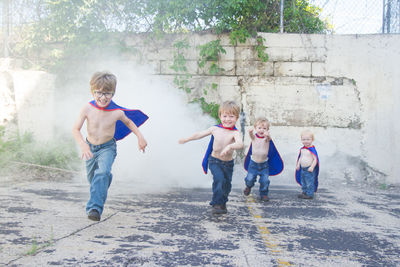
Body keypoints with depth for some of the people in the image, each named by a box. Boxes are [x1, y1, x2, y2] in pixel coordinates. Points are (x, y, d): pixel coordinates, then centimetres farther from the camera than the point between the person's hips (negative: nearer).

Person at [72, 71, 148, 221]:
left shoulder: (117, 112, -19)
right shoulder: (88, 109, -20)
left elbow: (129, 122, 4)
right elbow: (76, 129, -19)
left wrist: (140, 136, -1)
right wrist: (83, 145, -34)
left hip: (107, 148, -2)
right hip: (90, 147, 2)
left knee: (102, 173, -27)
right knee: (92, 178, 18)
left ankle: (95, 207, -25)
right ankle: (107, 177, 55)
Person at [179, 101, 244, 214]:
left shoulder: (235, 133, -18)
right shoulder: (215, 129, -8)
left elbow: (240, 144, -39)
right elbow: (200, 134, 7)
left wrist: (230, 146, -58)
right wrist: (186, 139, 17)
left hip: (228, 163, 0)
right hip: (214, 161, 0)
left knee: (227, 184, 11)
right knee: (219, 179, -22)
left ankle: (223, 203, 37)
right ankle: (216, 204, -12)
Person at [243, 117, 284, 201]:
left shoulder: (266, 138, -9)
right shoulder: (254, 137, -8)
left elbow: (269, 138, -33)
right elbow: (251, 134, -30)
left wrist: (267, 135, -58)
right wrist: (250, 131, -56)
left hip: (264, 164, 0)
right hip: (253, 163, 0)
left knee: (265, 180, -2)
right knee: (250, 178, -1)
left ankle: (264, 194, 20)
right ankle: (248, 187, 33)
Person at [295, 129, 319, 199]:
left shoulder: (312, 150, -18)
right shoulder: (302, 149, 6)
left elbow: (315, 159, -18)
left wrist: (312, 167, -23)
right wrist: (298, 164, 15)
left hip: (309, 169, -8)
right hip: (302, 169, 8)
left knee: (309, 182, -2)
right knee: (303, 182, 18)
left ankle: (310, 194, 6)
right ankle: (304, 192, 30)